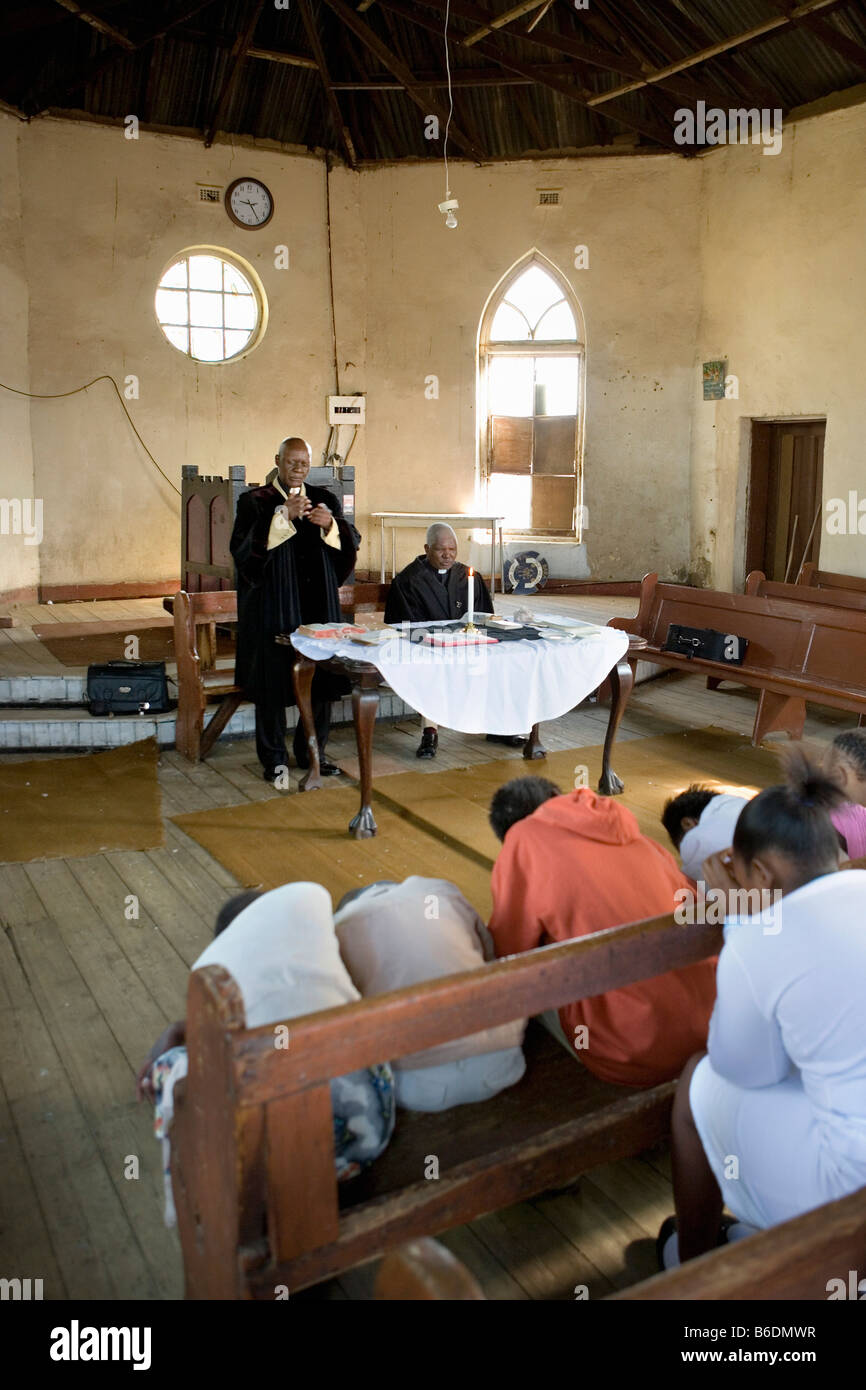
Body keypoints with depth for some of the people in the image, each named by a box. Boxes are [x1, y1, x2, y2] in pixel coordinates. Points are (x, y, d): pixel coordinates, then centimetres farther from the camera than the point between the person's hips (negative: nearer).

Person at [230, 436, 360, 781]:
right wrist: (283, 516, -21)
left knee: (320, 679, 6)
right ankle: (273, 758, 10)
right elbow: (241, 546, -13)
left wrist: (331, 525, -17)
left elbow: (352, 542, 4)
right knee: (273, 681, -1)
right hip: (273, 607, -3)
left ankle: (313, 752, 19)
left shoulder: (325, 499, 12)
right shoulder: (255, 501, 1)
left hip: (318, 605, 4)